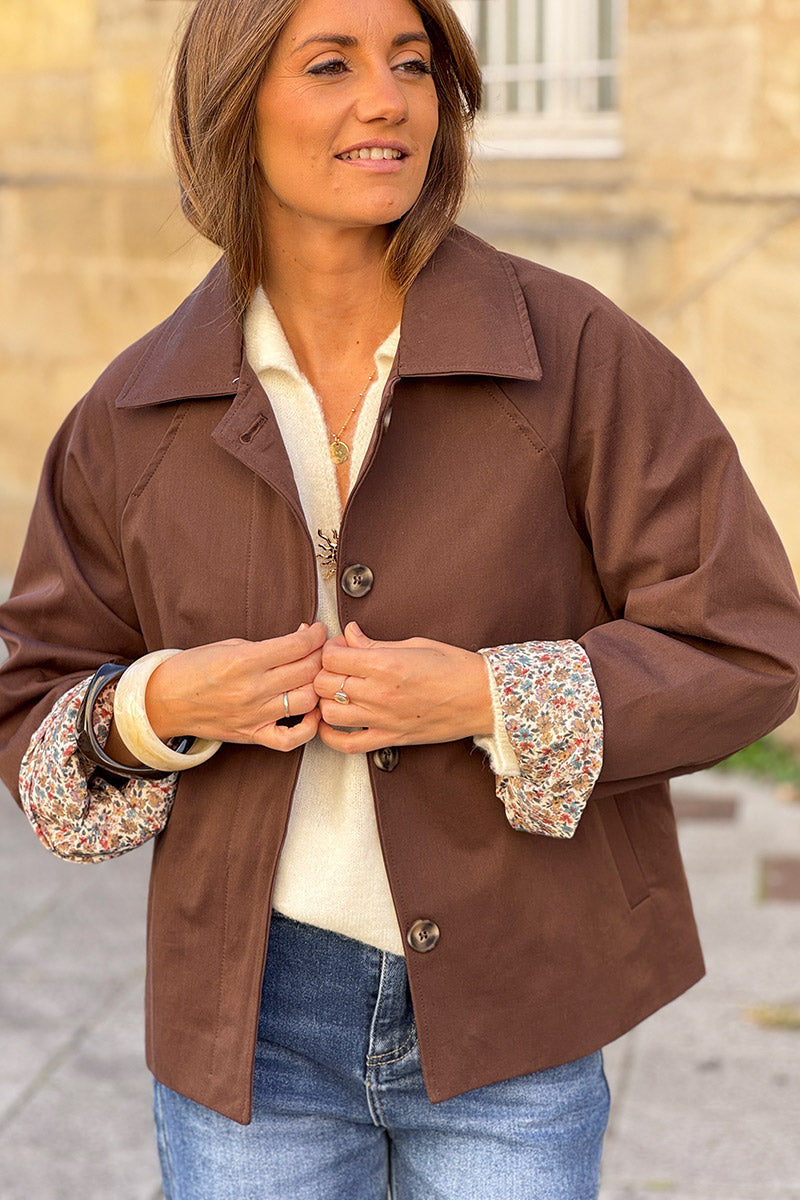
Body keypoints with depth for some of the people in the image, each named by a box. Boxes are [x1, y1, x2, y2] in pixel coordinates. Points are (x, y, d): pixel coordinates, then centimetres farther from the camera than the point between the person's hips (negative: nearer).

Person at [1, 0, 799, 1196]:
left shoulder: (579, 355, -9)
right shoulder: (139, 413, -2)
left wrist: (489, 700, -20)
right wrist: (157, 706, -16)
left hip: (508, 1028, -1)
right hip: (254, 1027, 2)